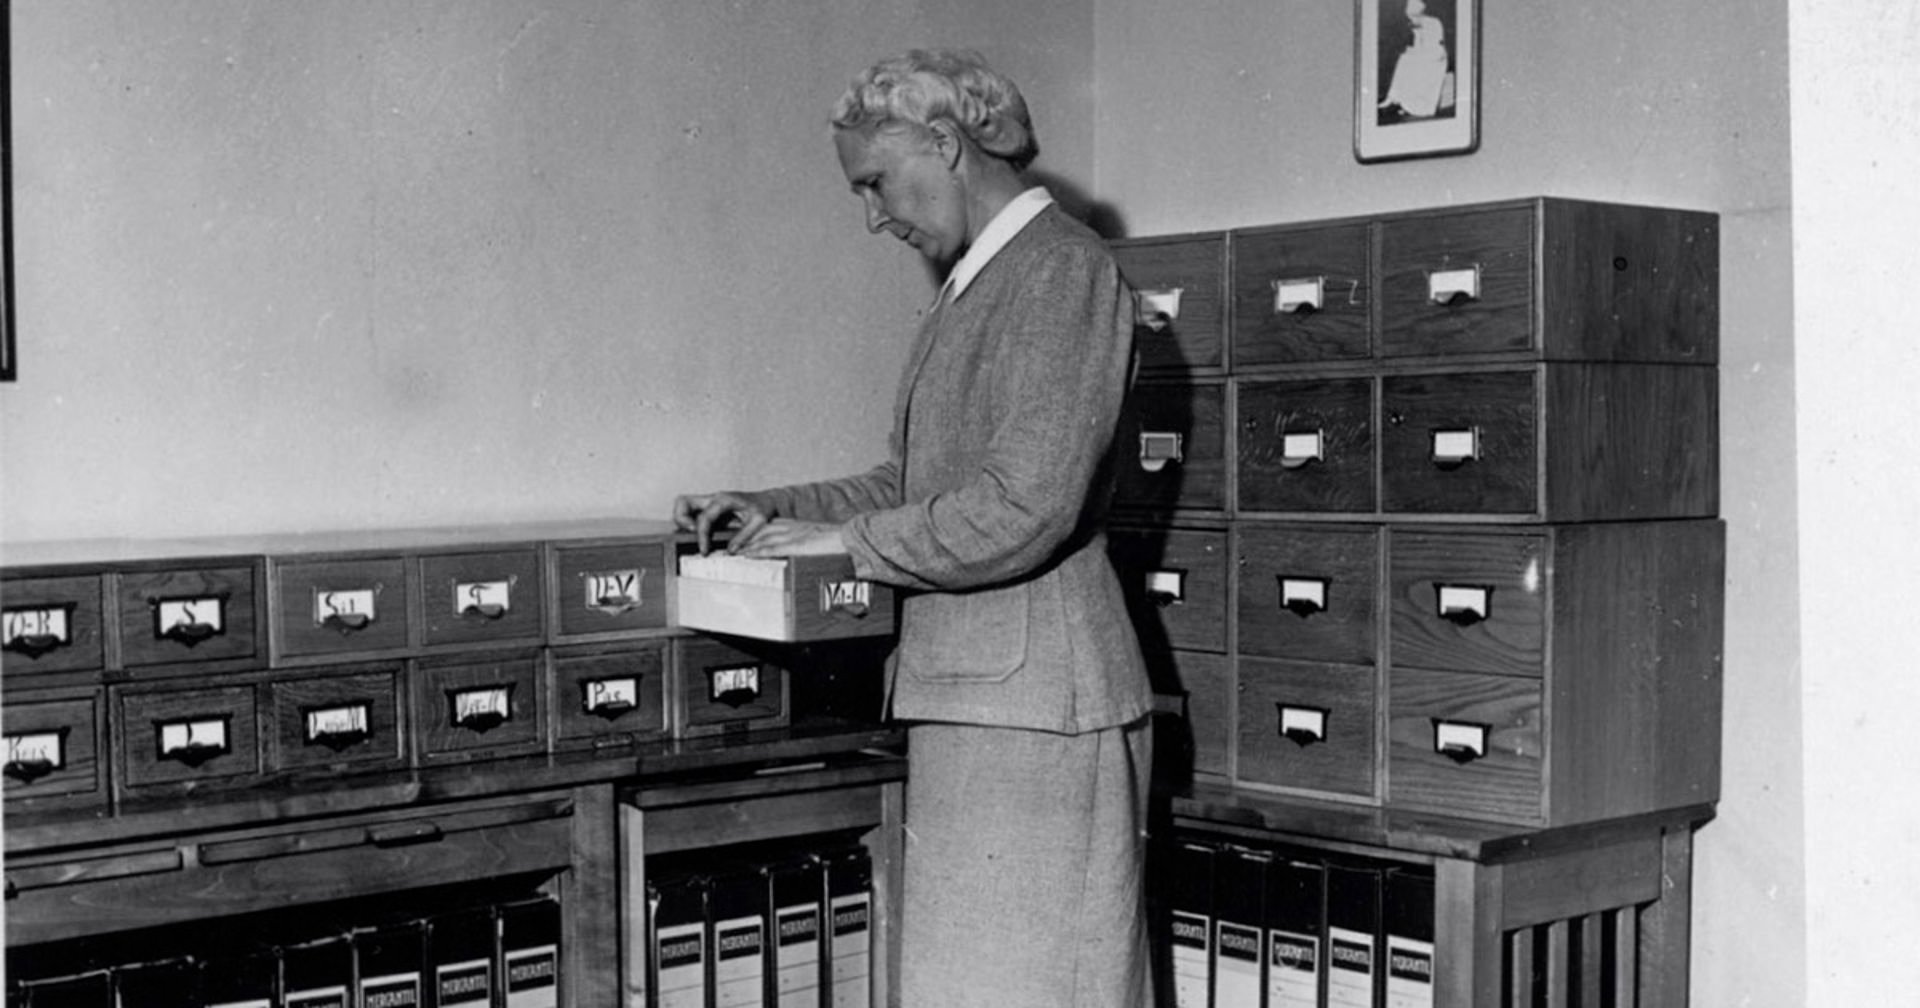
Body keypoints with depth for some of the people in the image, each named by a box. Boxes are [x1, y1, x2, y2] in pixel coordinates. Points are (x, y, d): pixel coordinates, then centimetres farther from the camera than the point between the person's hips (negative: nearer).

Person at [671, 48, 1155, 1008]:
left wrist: (844, 539, -12)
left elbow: (1023, 510, -21)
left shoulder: (1061, 270, -13)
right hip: (973, 694, 9)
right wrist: (775, 512, 8)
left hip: (1031, 703, -9)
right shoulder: (979, 282, 16)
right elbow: (912, 481, 21)